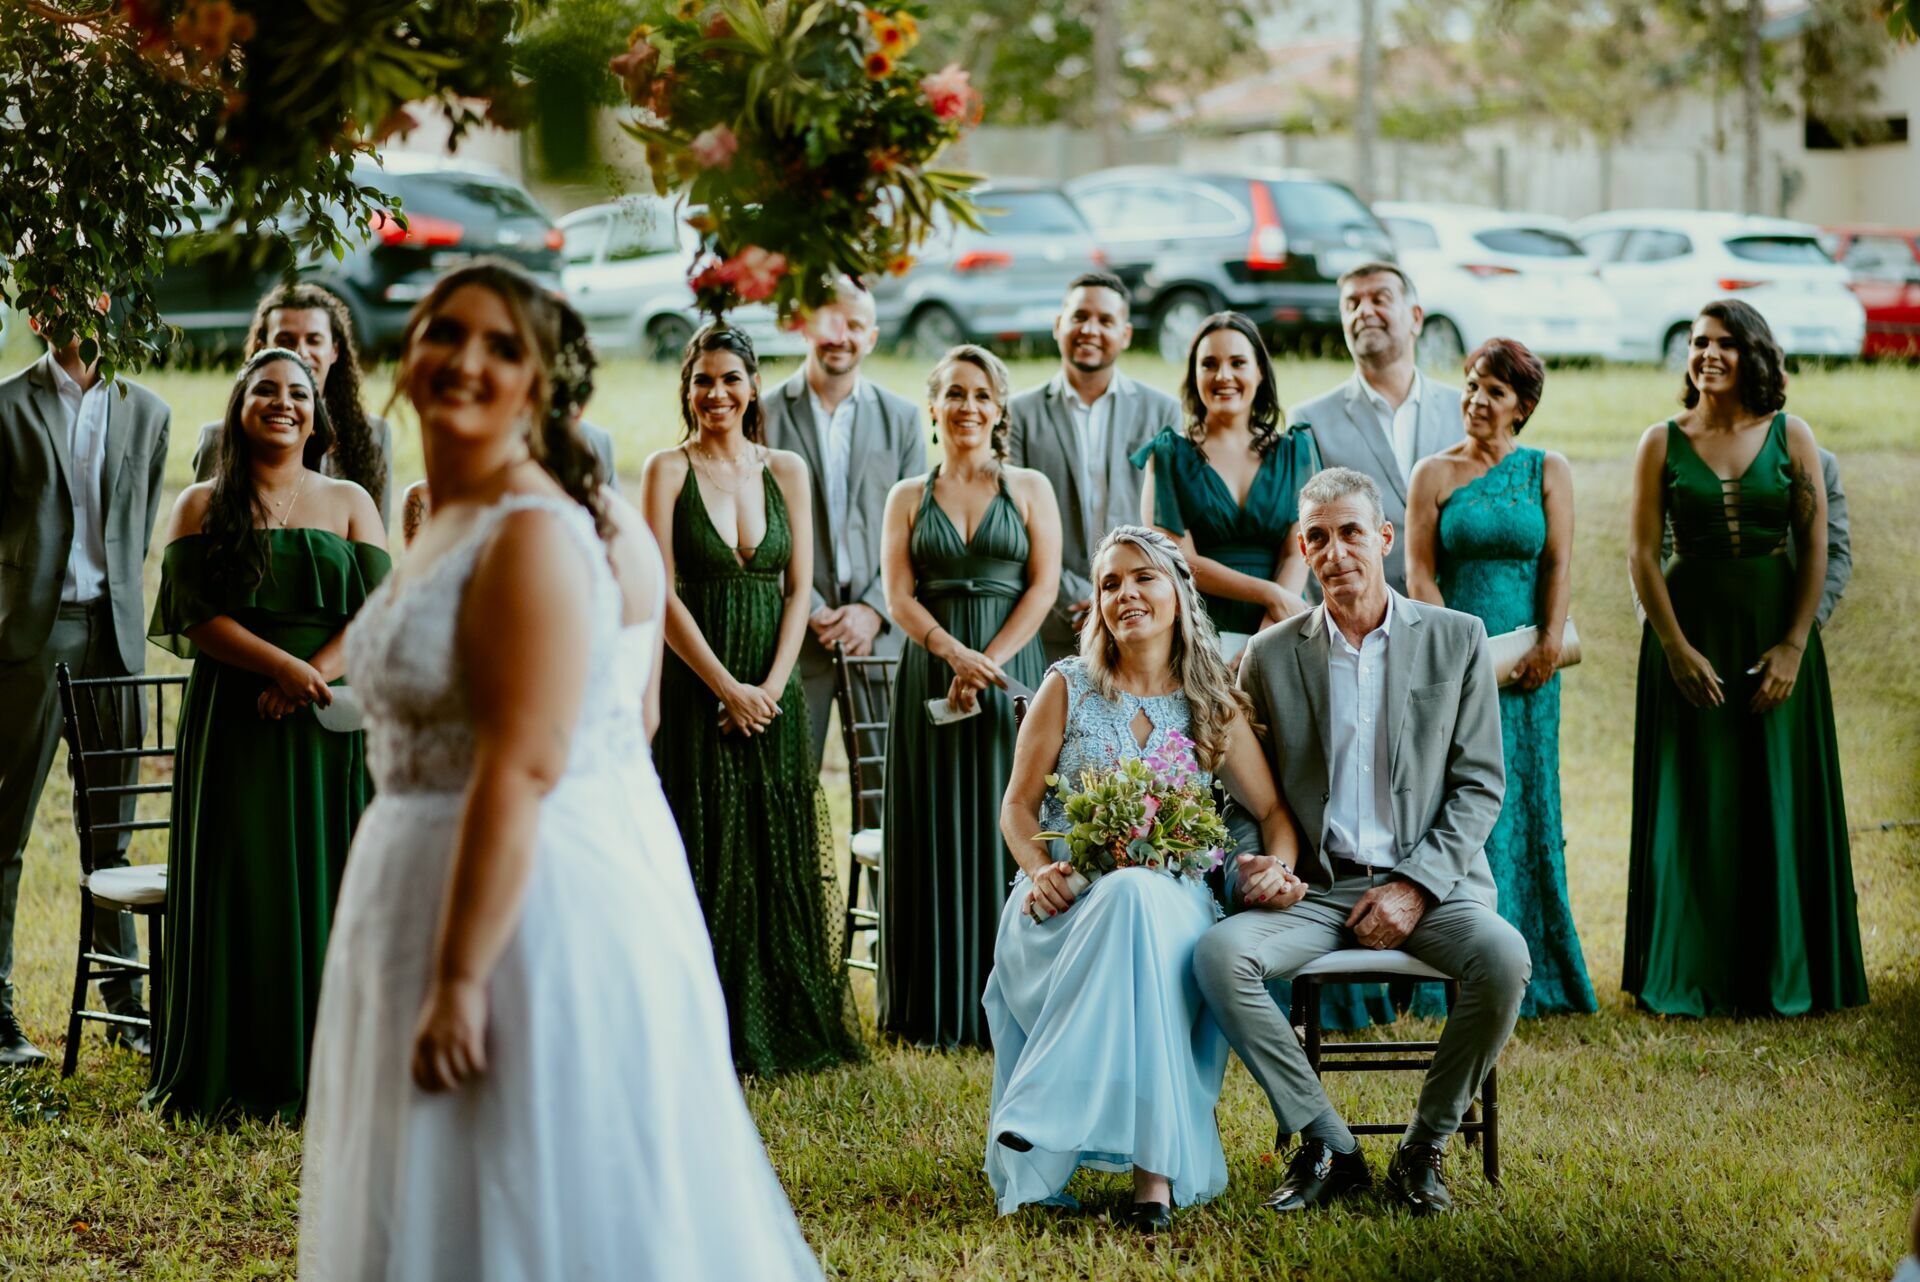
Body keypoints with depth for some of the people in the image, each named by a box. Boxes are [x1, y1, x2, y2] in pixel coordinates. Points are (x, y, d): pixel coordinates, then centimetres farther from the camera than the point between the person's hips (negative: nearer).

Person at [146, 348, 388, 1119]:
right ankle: (238, 1079, 4)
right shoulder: (201, 508, 7)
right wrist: (284, 666, -19)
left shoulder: (349, 504, 11)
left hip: (329, 725, 1)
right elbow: (197, 617, -5)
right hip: (233, 727, -1)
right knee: (238, 888, -2)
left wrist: (313, 678, -16)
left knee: (329, 885, 0)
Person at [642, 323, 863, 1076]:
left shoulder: (786, 471, 8)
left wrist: (772, 686, -8)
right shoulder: (669, 471, -2)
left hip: (773, 691, 3)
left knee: (780, 856, 6)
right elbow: (663, 595, -8)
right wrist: (726, 688, -14)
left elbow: (799, 589, 5)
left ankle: (787, 1027, 14)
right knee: (707, 859, -2)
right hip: (696, 687, -3)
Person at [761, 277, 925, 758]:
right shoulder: (765, 415, 2)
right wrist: (811, 613, -9)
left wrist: (874, 610, -7)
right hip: (792, 632, -2)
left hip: (879, 631, 2)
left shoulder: (901, 417, 11)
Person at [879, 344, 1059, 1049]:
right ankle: (938, 1012, 4)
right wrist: (956, 654, -15)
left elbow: (1043, 586, -1)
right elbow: (899, 597, 1)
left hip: (1013, 670, -1)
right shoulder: (908, 497, 10)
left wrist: (989, 662, -12)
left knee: (1007, 828, -3)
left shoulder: (1030, 489, 7)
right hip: (931, 670, 1)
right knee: (938, 834, 0)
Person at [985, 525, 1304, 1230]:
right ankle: (1157, 1161, -38)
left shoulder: (1214, 705, 13)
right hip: (1066, 903, 0)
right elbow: (1017, 806, 9)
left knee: (1140, 900, -39)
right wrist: (1040, 870, -11)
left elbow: (1273, 811, 14)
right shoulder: (1068, 687, 11)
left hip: (1173, 902, 1)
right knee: (1126, 899, -39)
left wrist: (1279, 867, -9)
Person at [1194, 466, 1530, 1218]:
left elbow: (1480, 785, 3)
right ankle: (1327, 1146, -14)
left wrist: (1415, 887, -10)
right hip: (1315, 888, 1)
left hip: (1427, 882, -1)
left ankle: (1424, 1147, -10)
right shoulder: (1271, 657, 10)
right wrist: (1252, 864, -10)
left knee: (1502, 956, -33)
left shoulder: (1456, 640, 6)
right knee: (1219, 953, -28)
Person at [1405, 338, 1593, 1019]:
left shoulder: (1548, 472, 7)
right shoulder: (1435, 474, 4)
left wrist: (1550, 642, -12)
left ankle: (1530, 973, 11)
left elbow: (1560, 562, 0)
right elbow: (1419, 572, -2)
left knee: (1524, 803, 5)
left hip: (1525, 663, 1)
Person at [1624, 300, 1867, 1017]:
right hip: (1689, 628, -1)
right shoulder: (1662, 444, 1)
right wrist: (1677, 648, -11)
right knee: (1694, 801, 1)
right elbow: (1642, 553, -3)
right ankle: (1692, 977, 8)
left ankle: (1782, 976, 12)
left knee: (1780, 799, 3)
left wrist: (1793, 645, -9)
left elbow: (1816, 546, 0)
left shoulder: (1790, 438, 2)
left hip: (1776, 629, 1)